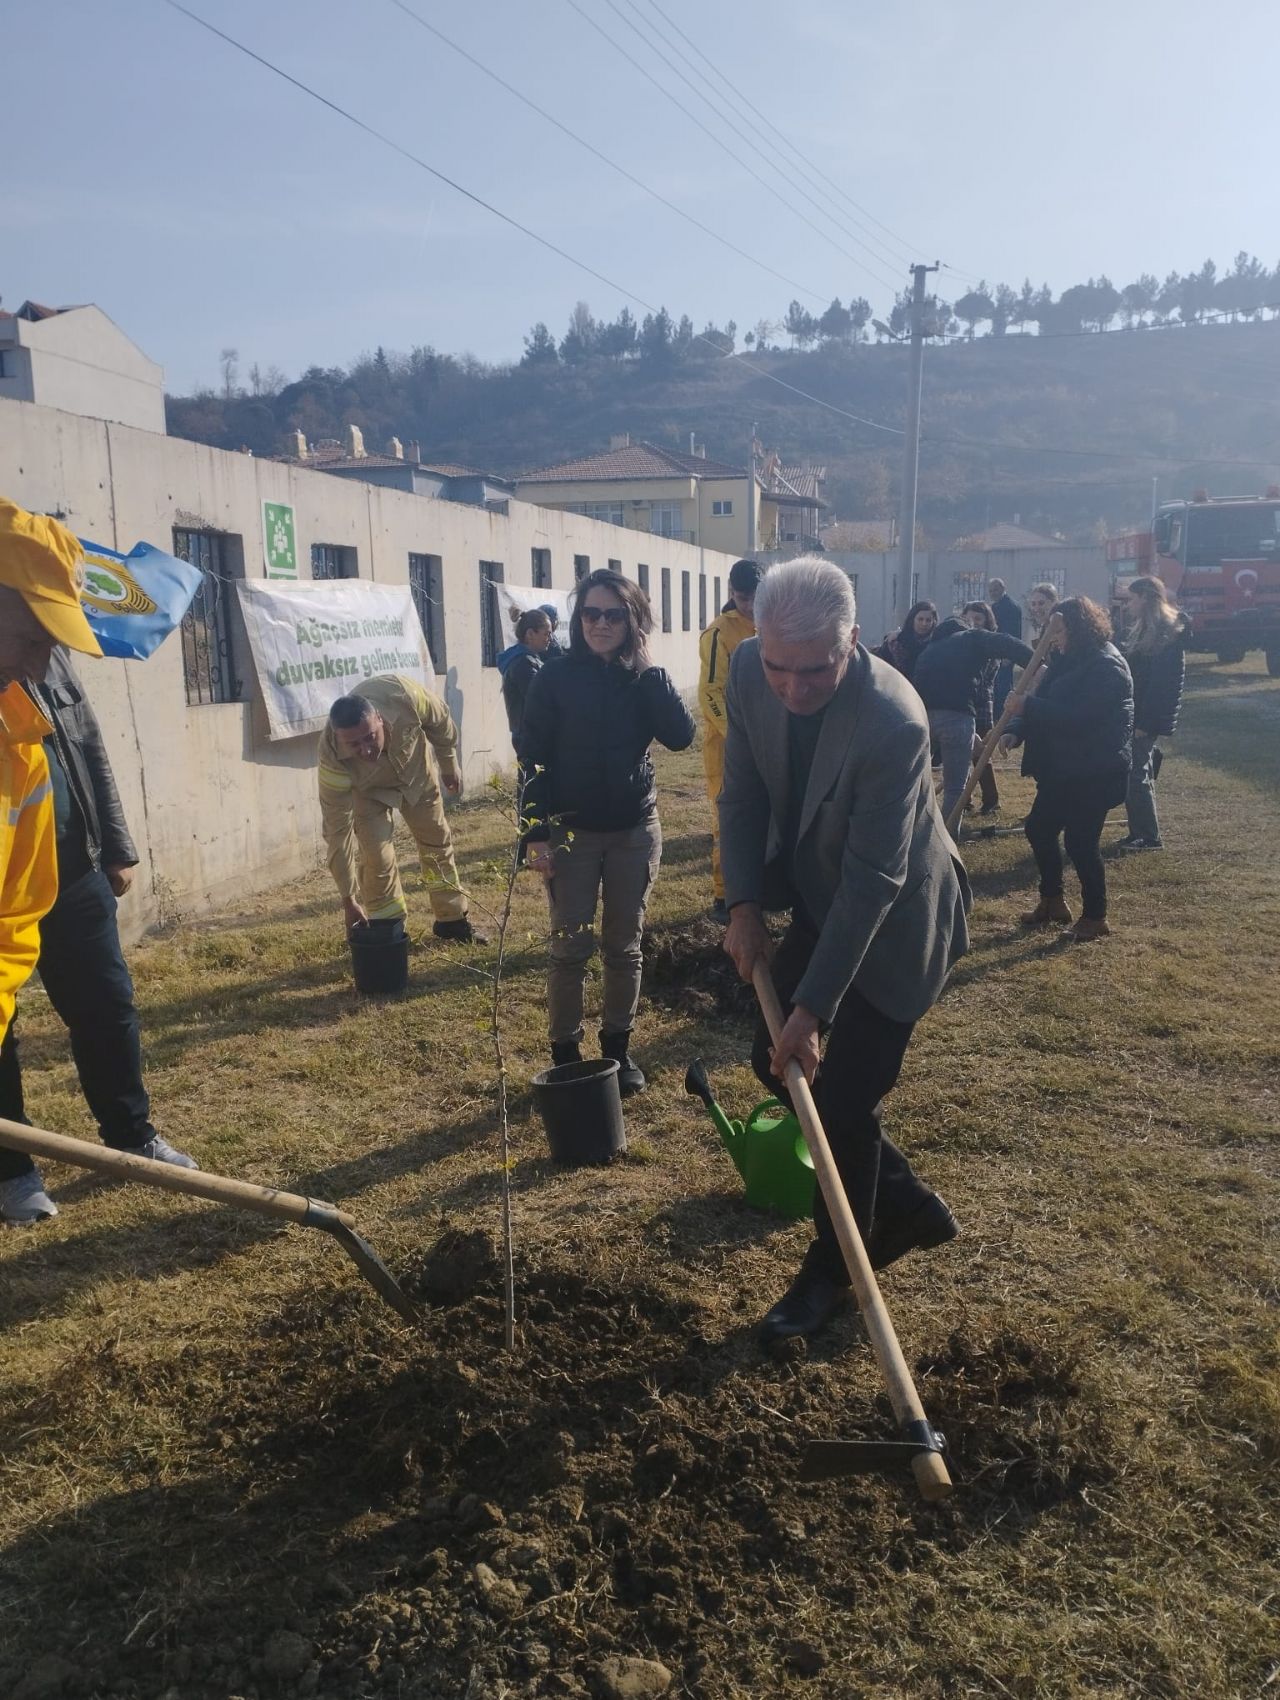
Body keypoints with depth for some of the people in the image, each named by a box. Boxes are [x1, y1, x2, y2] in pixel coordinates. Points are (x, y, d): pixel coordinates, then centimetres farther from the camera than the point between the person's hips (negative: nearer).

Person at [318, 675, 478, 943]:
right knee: (377, 857, -14)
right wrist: (349, 900, -34)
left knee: (437, 842, 11)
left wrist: (449, 765, -2)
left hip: (417, 770, 3)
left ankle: (452, 919, 27)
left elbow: (440, 720, -18)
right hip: (367, 790, -2)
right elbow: (338, 832, -35)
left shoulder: (402, 696, -43)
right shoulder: (333, 760, -42)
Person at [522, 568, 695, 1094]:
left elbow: (680, 736, -13)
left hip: (635, 831, 2)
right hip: (571, 832, -2)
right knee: (570, 948, 3)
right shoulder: (555, 679, -6)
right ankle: (565, 1054, 16)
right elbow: (534, 760, -6)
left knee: (624, 946, 10)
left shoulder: (644, 679, 2)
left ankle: (617, 1047, 25)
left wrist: (646, 668, -13)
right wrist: (536, 834, -12)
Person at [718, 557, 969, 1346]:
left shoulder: (894, 722, -33)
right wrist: (745, 902, -11)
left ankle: (833, 1268, 24)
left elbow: (872, 882, -30)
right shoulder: (750, 672, -15)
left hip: (894, 919, -7)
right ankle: (907, 1205, 30)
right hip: (816, 899, 7)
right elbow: (743, 792, -2)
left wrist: (814, 1007, -28)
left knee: (843, 1094, -2)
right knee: (776, 1061, 11)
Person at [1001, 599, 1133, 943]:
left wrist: (1027, 707, -27)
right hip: (1062, 769, 10)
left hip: (1094, 773, -10)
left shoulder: (1106, 666, -19)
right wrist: (1016, 731, -6)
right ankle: (1052, 901, 31)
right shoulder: (1068, 660, 11)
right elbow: (1047, 703, 12)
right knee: (1038, 828, 14)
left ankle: (1095, 918, 12)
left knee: (1080, 841, -5)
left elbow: (1078, 717, -29)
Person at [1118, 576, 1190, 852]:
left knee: (1136, 776, -7)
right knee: (1135, 774, 12)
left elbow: (1162, 683, -19)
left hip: (1146, 718, -10)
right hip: (1136, 717, 10)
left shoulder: (1168, 634, -14)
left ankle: (1149, 837, 1)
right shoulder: (1144, 630, 15)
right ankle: (1141, 832, 20)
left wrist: (1145, 723, -22)